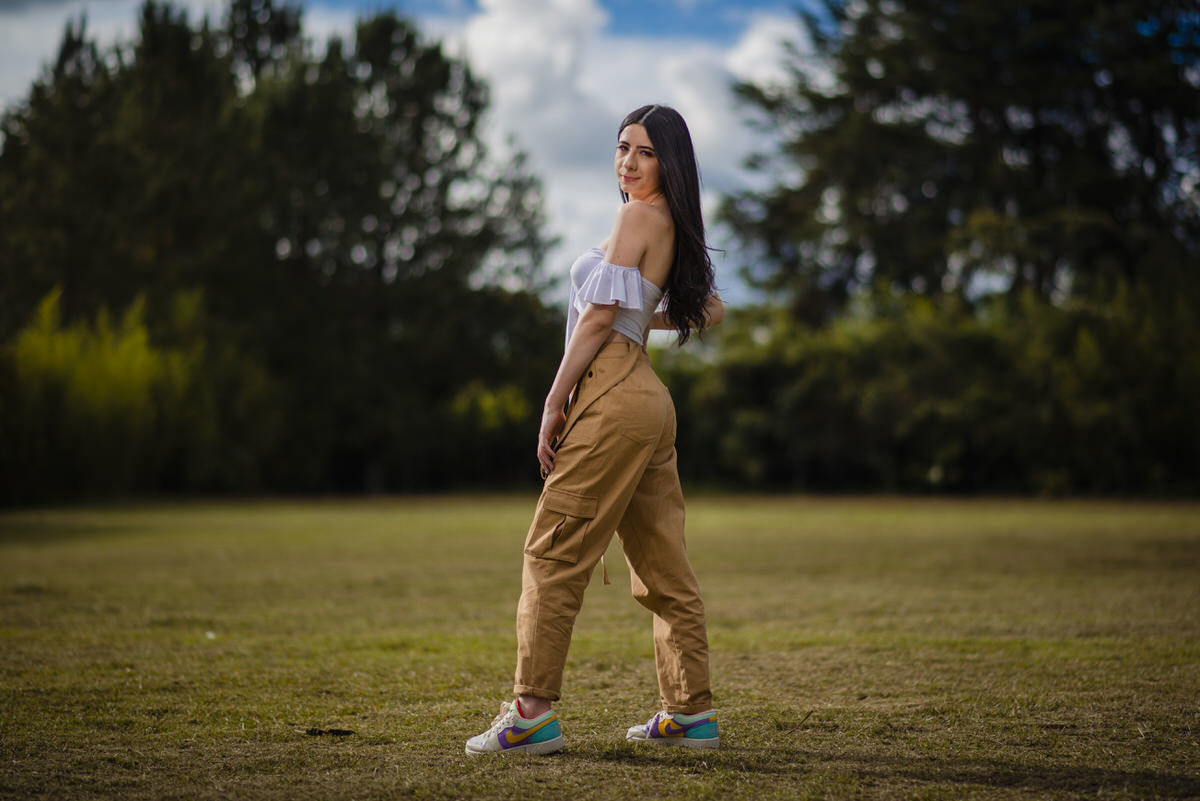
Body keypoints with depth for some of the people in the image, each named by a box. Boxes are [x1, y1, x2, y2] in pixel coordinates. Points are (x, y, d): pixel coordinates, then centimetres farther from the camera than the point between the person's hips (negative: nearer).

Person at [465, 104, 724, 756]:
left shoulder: (640, 214, -7)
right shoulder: (672, 225, 19)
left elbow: (599, 315, -12)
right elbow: (710, 309, 29)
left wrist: (554, 403, -11)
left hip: (612, 395, -9)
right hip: (647, 398, 9)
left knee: (554, 552, -8)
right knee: (662, 568, 9)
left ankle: (532, 712, -9)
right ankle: (691, 713, 12)